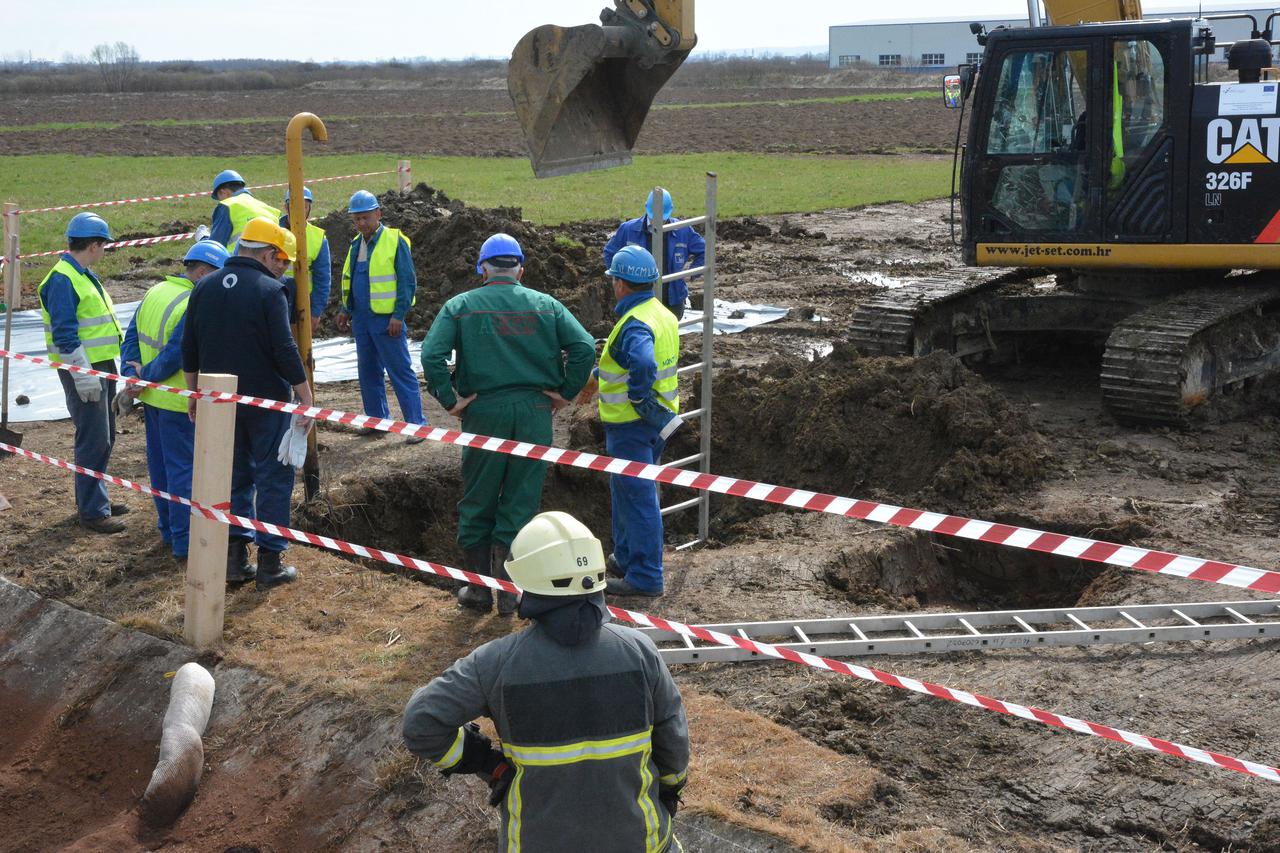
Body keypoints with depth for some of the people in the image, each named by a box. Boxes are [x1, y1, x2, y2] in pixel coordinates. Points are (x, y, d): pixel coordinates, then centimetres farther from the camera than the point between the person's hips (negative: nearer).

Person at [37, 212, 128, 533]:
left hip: (102, 365, 10)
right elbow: (64, 334, -21)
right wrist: (83, 376, -23)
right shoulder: (62, 280, -16)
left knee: (105, 437, 17)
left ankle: (95, 498, 29)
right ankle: (92, 512, -1)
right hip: (83, 369, -10)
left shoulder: (84, 275, 15)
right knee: (94, 440, -7)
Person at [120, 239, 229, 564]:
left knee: (161, 465, 18)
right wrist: (146, 376, -10)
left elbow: (132, 337, 7)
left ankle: (169, 530, 30)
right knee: (183, 469, -2)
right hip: (178, 403, -9)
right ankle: (185, 543, 2)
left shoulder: (155, 293, 8)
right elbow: (175, 356, -23)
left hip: (152, 399, 9)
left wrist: (132, 375, -4)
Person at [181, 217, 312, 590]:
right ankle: (270, 563, 5)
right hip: (265, 401, -6)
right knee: (274, 479, 4)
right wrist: (305, 396, -12)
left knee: (234, 476, 16)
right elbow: (285, 351, -18)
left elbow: (189, 349, 11)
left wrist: (193, 393, 20)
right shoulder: (270, 291, -14)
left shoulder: (205, 287, 7)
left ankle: (235, 558, 15)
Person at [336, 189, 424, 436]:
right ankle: (377, 419, 24)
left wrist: (398, 315, -16)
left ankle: (416, 423, -3)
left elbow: (408, 281, -11)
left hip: (386, 320, -7)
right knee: (368, 371, 13)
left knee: (400, 371, -5)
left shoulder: (395, 241, -9)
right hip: (361, 319, 7)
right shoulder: (357, 244, 13)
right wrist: (345, 309, 15)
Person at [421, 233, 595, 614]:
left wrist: (450, 400, -3)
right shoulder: (546, 305, 6)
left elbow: (431, 355, -11)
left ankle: (478, 589, 20)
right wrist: (565, 393, 2)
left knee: (477, 502, 13)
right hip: (534, 412, 1)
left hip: (484, 412, -1)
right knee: (521, 502, 10)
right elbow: (585, 348, -5)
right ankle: (509, 591, 14)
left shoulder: (460, 306, 2)